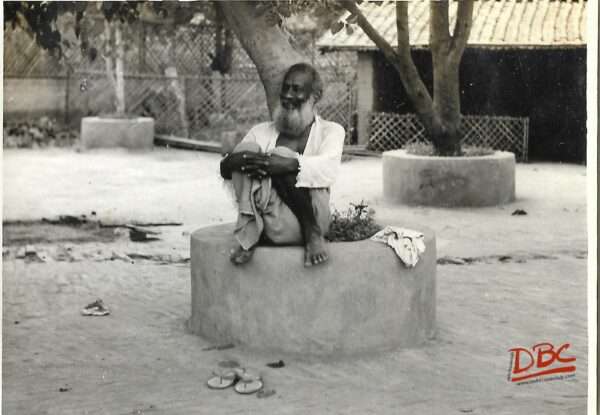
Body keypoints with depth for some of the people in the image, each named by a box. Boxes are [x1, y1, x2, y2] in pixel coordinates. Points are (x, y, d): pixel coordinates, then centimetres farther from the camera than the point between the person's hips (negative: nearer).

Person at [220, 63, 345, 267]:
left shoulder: (331, 131, 14)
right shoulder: (262, 131, 21)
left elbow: (328, 168, -9)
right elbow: (224, 168, 6)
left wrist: (288, 164, -27)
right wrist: (233, 161, -19)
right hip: (268, 226, 2)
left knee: (282, 155, -22)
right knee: (247, 149, -16)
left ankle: (312, 234, -16)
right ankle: (248, 234, -27)